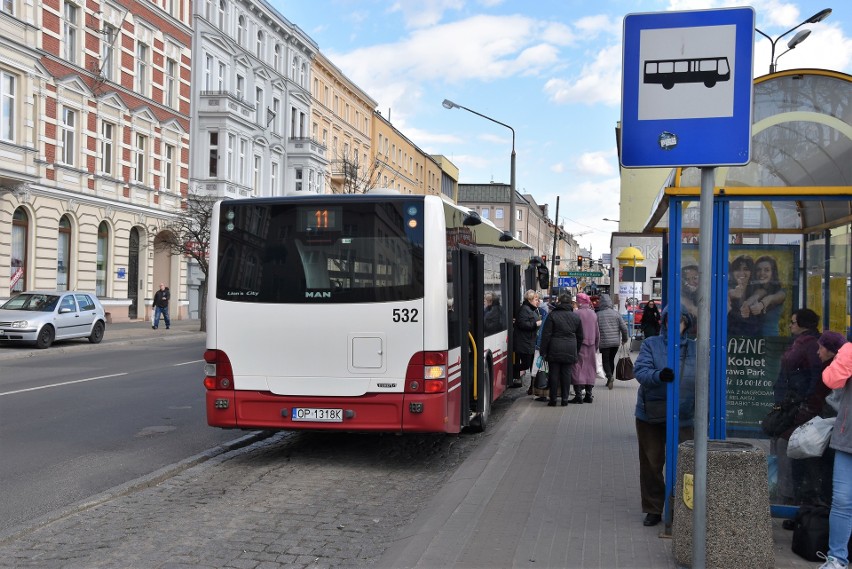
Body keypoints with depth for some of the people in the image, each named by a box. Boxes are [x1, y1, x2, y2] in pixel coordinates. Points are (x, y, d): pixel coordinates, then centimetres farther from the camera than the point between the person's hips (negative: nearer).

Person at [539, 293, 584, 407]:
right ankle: (565, 399, 10)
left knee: (553, 374, 3)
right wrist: (576, 350, 21)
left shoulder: (552, 315, -6)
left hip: (554, 350, -3)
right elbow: (580, 337, 13)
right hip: (570, 351, 3)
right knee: (566, 375, 7)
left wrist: (543, 350, -2)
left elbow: (546, 335, -7)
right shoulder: (576, 317, 7)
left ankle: (553, 399, 5)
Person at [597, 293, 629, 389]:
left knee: (605, 360, 5)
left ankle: (609, 376, -20)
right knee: (611, 360, 16)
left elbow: (595, 330, -7)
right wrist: (624, 339, 14)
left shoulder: (598, 315, -8)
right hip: (616, 342, 3)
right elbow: (624, 328, 0)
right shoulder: (616, 313, 0)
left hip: (604, 342, -3)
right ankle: (609, 380, 21)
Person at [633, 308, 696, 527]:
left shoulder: (695, 348, 7)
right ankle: (654, 509, 22)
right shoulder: (651, 344, 1)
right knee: (652, 463, 8)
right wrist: (659, 375, -32)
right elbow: (640, 370, -12)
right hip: (651, 415, 0)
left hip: (683, 417, 0)